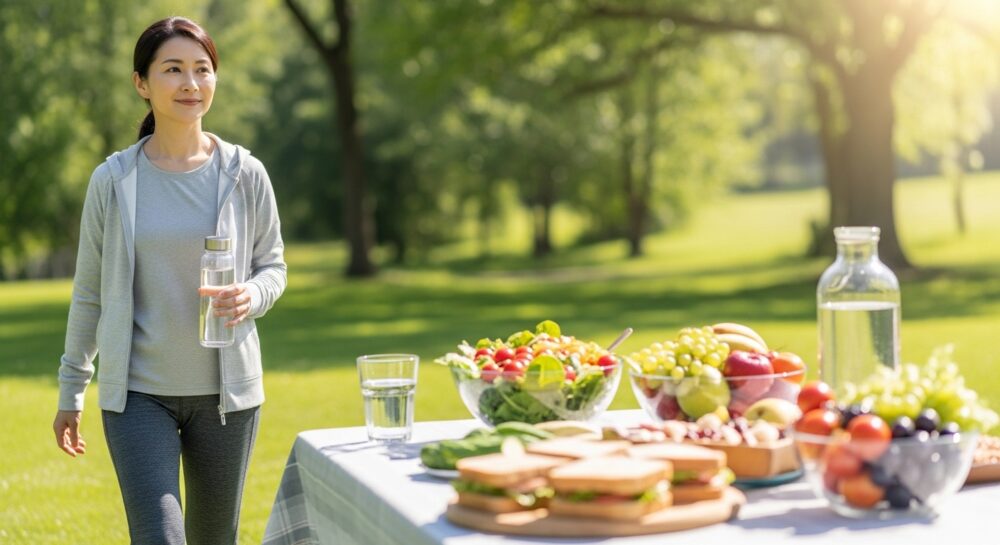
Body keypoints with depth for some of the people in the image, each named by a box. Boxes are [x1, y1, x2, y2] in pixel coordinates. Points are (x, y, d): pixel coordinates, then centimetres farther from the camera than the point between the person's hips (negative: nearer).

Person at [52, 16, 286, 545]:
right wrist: (70, 390, 9)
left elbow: (272, 266, 8)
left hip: (227, 388, 1)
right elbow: (88, 291, 6)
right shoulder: (112, 180, -2)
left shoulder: (245, 175, -2)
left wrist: (250, 297, -16)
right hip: (137, 392, -1)